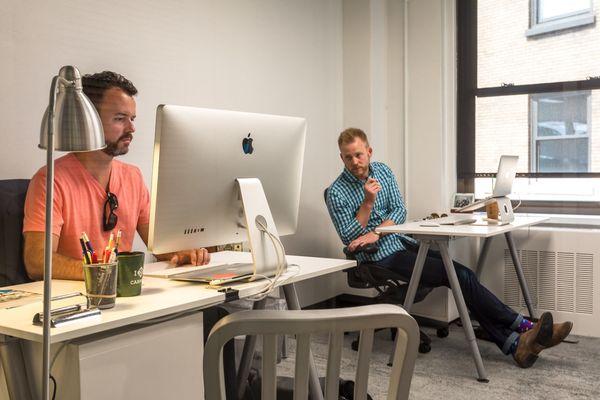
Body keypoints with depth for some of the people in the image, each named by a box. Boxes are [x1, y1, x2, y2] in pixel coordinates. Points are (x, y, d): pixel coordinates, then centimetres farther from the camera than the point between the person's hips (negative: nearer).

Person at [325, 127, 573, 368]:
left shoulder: (383, 171, 8)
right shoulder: (337, 192, -8)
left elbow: (399, 211, 2)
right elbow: (348, 239, -11)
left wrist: (375, 233, -17)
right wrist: (368, 202, -22)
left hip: (403, 242, 6)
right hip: (380, 258, -6)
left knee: (462, 276, -15)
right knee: (460, 276, -20)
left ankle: (513, 344, -20)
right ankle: (524, 327, -17)